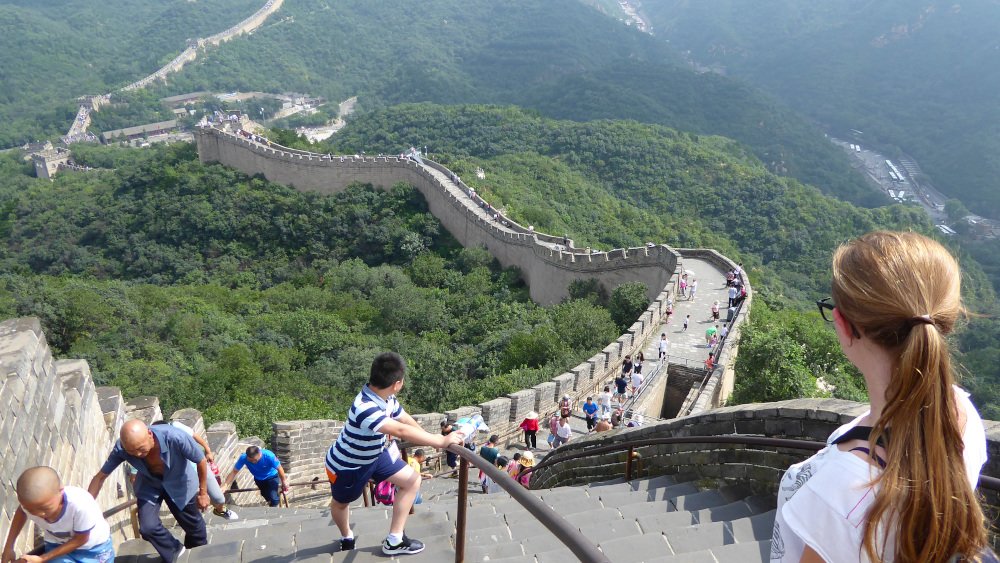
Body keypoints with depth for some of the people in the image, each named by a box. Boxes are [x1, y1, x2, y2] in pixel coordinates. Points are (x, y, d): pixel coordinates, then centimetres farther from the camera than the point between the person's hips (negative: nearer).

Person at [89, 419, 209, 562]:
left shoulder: (175, 438, -41)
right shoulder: (120, 448, -32)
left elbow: (201, 461, -25)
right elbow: (100, 476, -14)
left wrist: (203, 492, -13)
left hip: (179, 483, -2)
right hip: (149, 484, 2)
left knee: (193, 524, 13)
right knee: (148, 527, -15)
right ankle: (175, 551, 17)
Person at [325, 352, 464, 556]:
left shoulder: (386, 398, -17)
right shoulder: (364, 408, -44)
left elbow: (407, 420, -1)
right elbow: (402, 431, -49)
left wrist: (432, 438, -9)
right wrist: (441, 441, -46)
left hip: (375, 454, 7)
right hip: (346, 465, -7)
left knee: (412, 480, 0)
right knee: (340, 503, 19)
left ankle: (394, 540, 10)